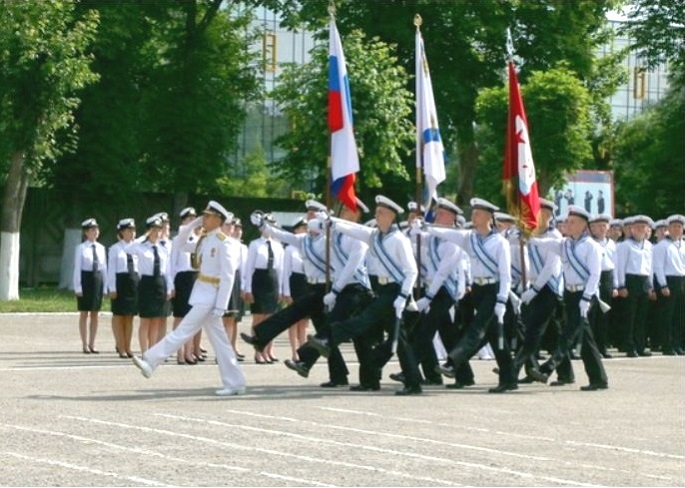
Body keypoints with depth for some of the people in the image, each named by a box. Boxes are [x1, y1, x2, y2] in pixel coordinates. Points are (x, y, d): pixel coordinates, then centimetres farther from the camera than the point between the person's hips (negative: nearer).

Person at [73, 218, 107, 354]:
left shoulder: (101, 248, 7)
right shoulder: (81, 248, -6)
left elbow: (104, 268, 10)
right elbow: (77, 268, -7)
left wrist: (105, 287, 7)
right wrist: (78, 287, -12)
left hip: (98, 280, 4)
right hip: (85, 278, -4)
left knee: (95, 314, 7)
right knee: (84, 314, 3)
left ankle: (92, 344, 14)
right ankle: (85, 345, 7)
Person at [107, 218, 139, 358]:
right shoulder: (115, 249, -4)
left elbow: (140, 267, 9)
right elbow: (111, 269, -6)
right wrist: (112, 288, -11)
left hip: (135, 282, 4)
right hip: (120, 281, -4)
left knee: (130, 316, 9)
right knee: (119, 315, 3)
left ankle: (127, 347, 16)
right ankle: (121, 348, 9)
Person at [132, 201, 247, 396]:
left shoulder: (222, 242, -12)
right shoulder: (204, 241, 12)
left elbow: (228, 276, -16)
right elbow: (182, 242, 26)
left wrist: (220, 306, -20)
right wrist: (194, 224, 11)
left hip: (209, 297, -9)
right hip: (201, 295, 9)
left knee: (183, 331, -9)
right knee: (219, 341, 9)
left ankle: (151, 361, -10)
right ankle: (234, 383, 11)